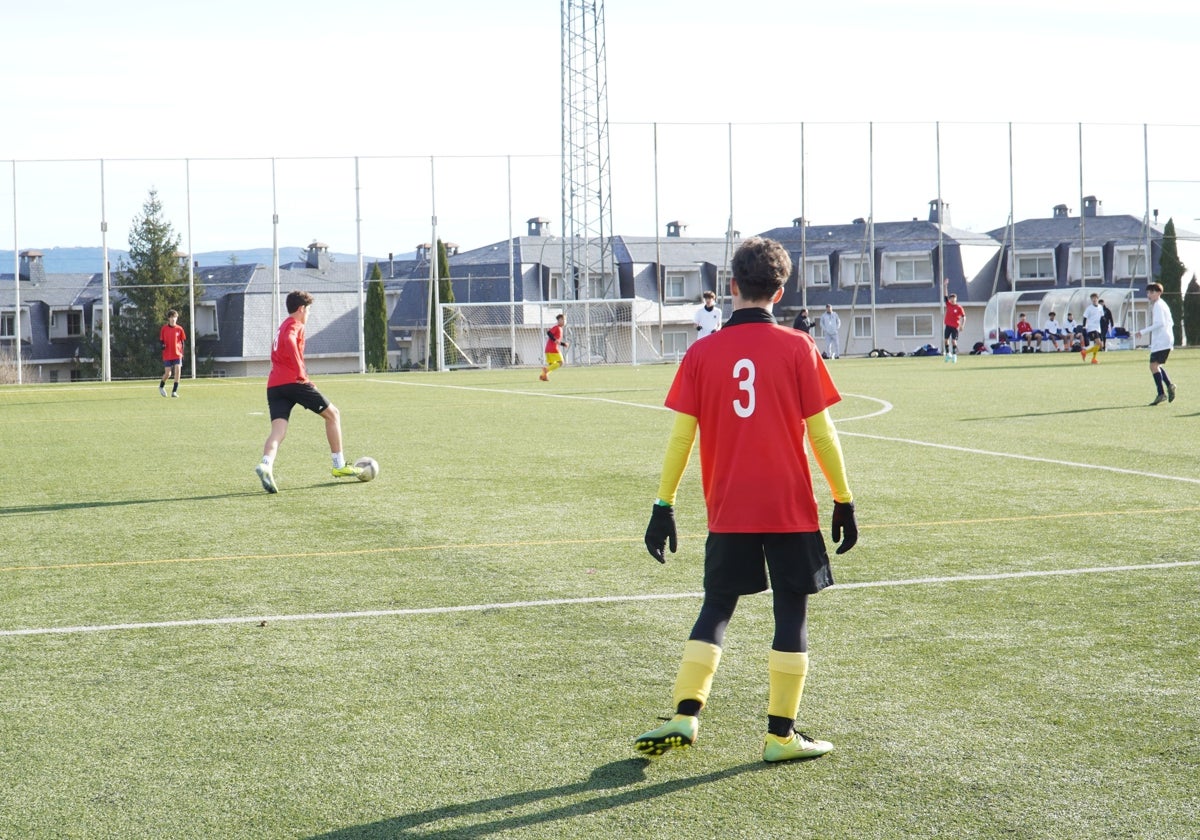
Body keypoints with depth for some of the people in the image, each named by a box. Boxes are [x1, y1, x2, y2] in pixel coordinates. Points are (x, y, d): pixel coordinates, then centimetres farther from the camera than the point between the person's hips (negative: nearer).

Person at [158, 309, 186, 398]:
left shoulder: (179, 329, 3)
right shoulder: (164, 328, 1)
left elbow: (182, 341, 9)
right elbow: (161, 340, 8)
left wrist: (182, 353, 5)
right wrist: (162, 345, -14)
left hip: (177, 354, 1)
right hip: (167, 355, -1)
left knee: (177, 371, -13)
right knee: (168, 373, 0)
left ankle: (174, 391, -6)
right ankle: (161, 386, 31)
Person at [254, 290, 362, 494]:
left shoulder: (283, 326, 27)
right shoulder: (295, 325, 0)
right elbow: (289, 341, -22)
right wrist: (301, 373, -25)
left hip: (273, 385, 7)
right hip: (293, 381, -7)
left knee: (278, 430, -8)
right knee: (333, 414, 11)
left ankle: (266, 465, -38)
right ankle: (339, 465, 14)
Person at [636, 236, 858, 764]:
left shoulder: (703, 353, 0)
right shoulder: (797, 348, -4)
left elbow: (681, 437, 0)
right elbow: (821, 433, -3)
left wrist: (664, 504, 7)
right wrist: (843, 500, 5)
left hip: (728, 511, 2)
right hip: (790, 508, -2)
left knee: (716, 608, 15)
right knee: (792, 613, 6)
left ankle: (685, 716, 6)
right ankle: (781, 735, 7)